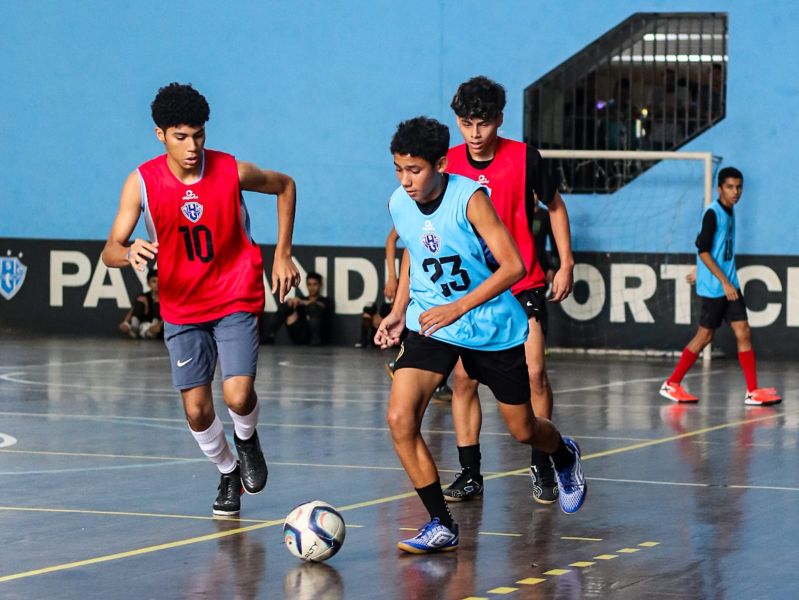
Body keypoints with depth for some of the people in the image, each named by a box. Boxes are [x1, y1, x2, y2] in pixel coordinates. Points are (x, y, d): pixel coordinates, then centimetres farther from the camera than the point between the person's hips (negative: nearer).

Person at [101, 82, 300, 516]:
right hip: (181, 309, 2)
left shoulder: (232, 171, -14)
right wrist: (130, 252, -40)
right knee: (197, 411, 1)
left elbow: (285, 186, 7)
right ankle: (227, 474, 30)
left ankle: (247, 441, 18)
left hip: (237, 301, -2)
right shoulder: (142, 182, -13)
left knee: (238, 396, -18)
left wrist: (282, 253, 3)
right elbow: (110, 252, -16)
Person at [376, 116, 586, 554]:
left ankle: (565, 458, 49)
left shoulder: (469, 198, -22)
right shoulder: (399, 204, -6)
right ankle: (441, 526, -8)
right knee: (400, 419, -18)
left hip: (493, 326, -3)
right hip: (430, 325, 3)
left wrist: (458, 308, -31)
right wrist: (399, 311, 6)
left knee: (522, 430, 11)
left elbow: (513, 266, -25)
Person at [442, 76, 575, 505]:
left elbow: (555, 207, 6)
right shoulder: (448, 163, -2)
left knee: (534, 373, -11)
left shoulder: (524, 157, -8)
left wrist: (566, 263, 2)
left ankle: (542, 468, 3)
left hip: (523, 285, -2)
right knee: (463, 377, -2)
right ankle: (470, 474, 7)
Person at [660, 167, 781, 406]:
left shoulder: (729, 212, 12)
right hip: (713, 287, -8)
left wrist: (699, 271, 28)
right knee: (704, 336, 0)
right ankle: (672, 384, 12)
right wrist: (724, 282, -20)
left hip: (729, 285, 8)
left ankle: (753, 392, -1)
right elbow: (703, 251, -18)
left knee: (743, 333, 0)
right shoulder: (712, 213, -14)